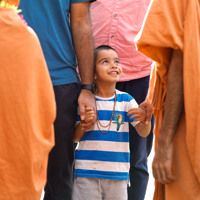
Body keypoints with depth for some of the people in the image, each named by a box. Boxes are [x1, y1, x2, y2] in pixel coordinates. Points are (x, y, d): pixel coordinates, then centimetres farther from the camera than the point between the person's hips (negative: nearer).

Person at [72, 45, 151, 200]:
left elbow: (143, 133, 0)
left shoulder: (126, 100, 4)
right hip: (87, 172, -1)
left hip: (118, 173, 2)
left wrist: (145, 118, -21)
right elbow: (75, 138, 5)